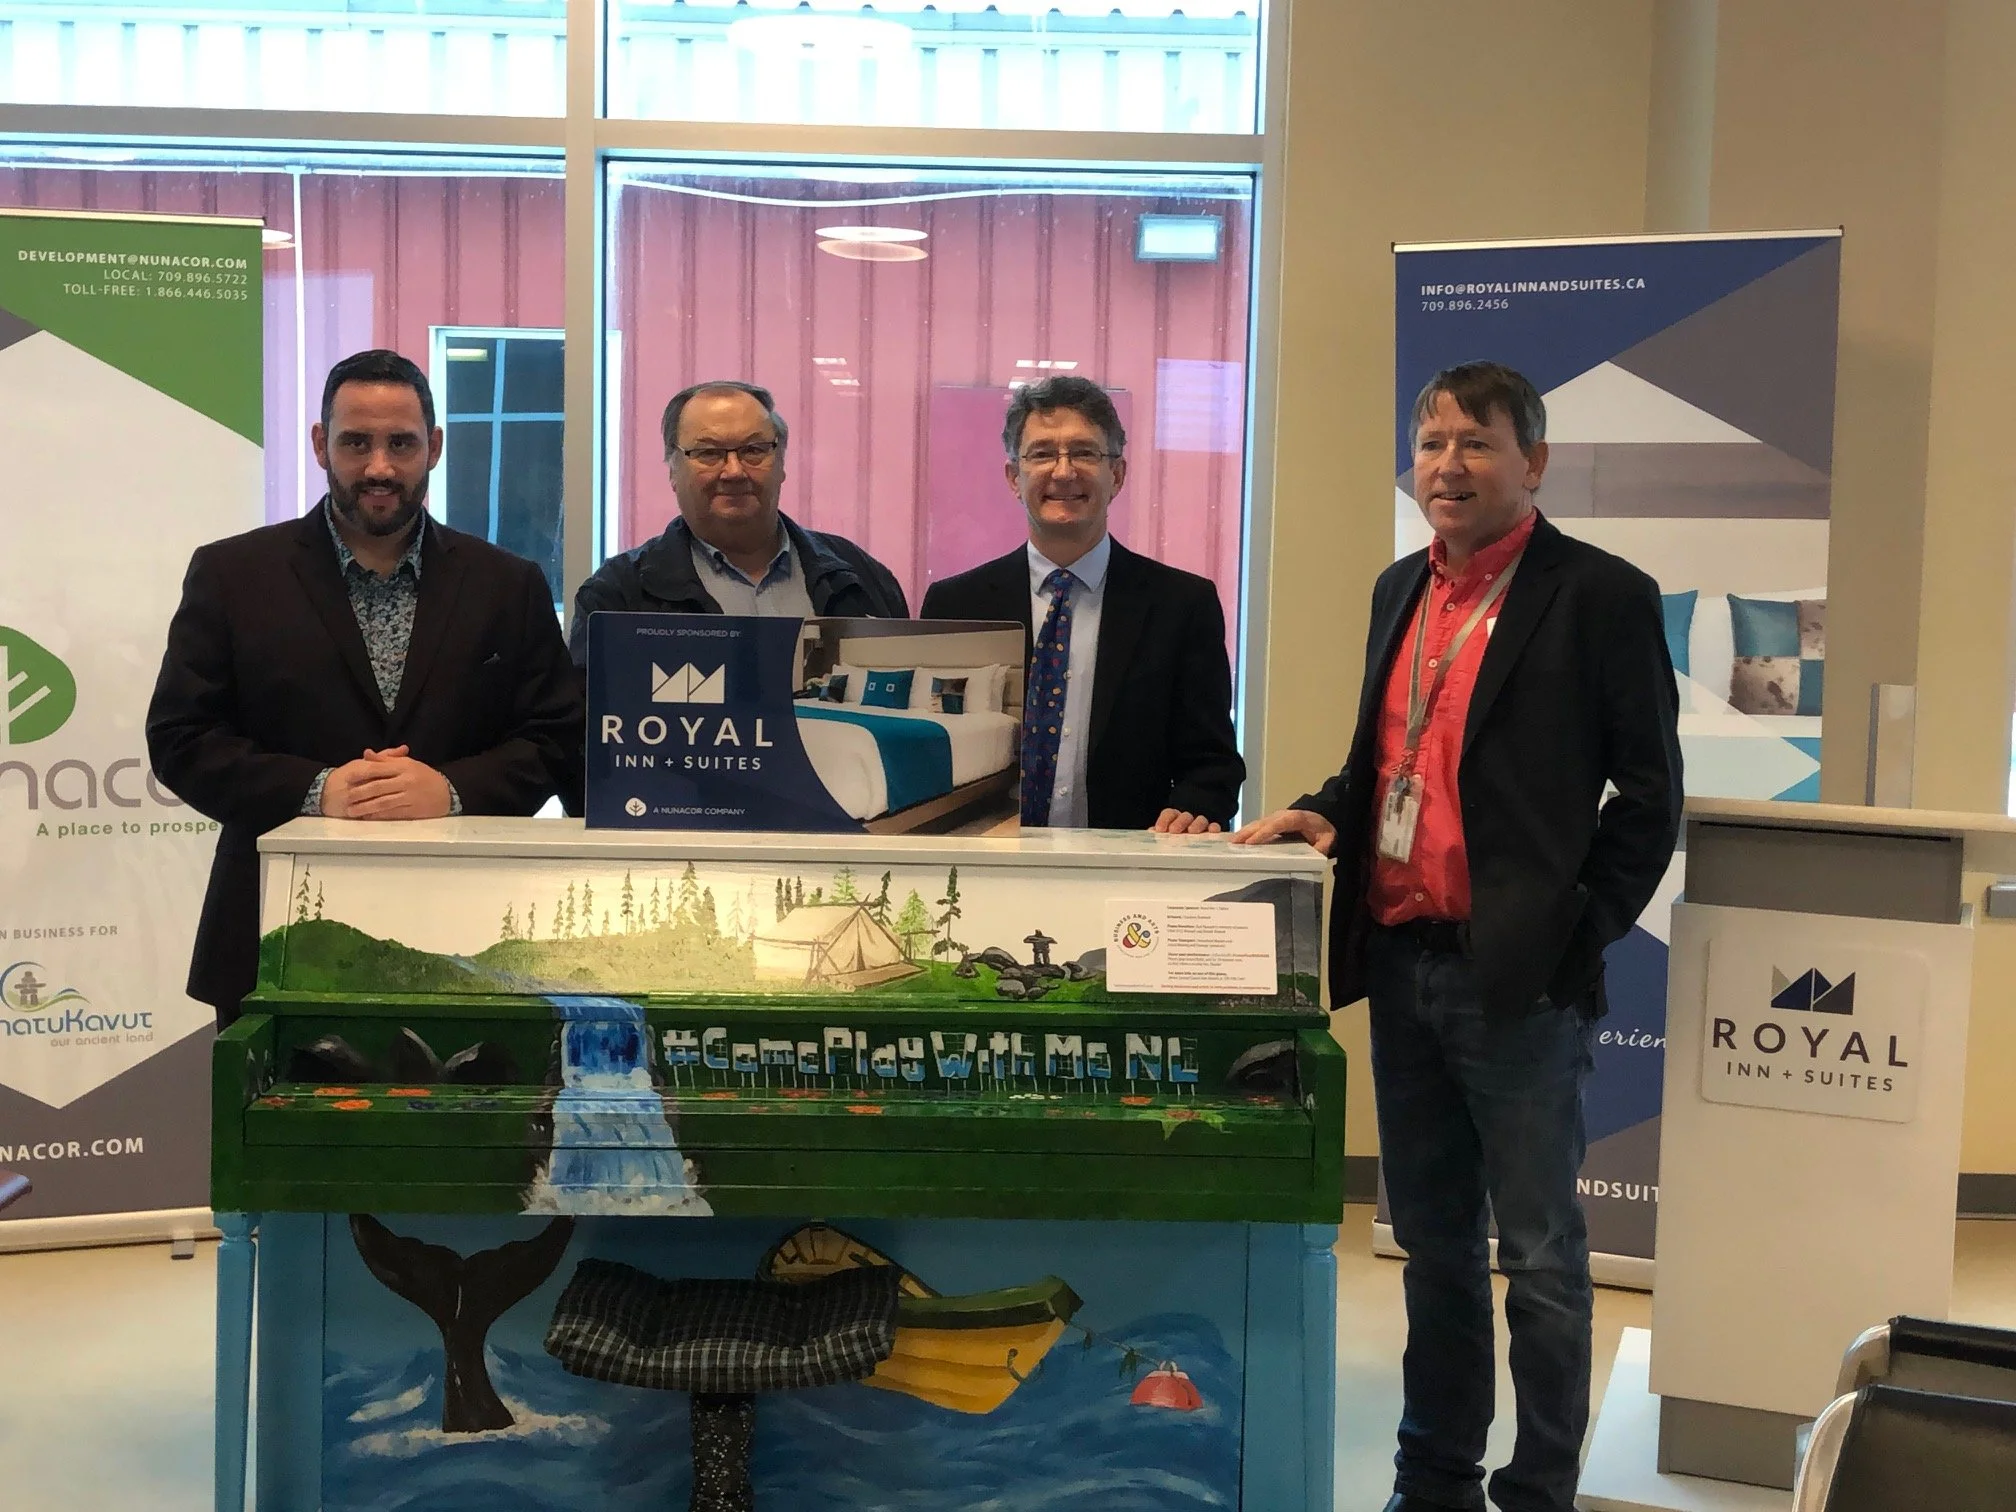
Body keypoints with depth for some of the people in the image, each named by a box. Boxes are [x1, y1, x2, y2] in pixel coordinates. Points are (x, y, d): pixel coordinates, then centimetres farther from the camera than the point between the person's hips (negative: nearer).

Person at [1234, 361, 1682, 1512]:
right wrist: (1327, 814, 3)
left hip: (1519, 981, -6)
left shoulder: (1602, 596, -7)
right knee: (1433, 1244, 16)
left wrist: (1576, 936, -12)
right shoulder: (1402, 590, 14)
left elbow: (1649, 793, -7)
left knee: (1539, 1255, 4)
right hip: (1401, 964, 7)